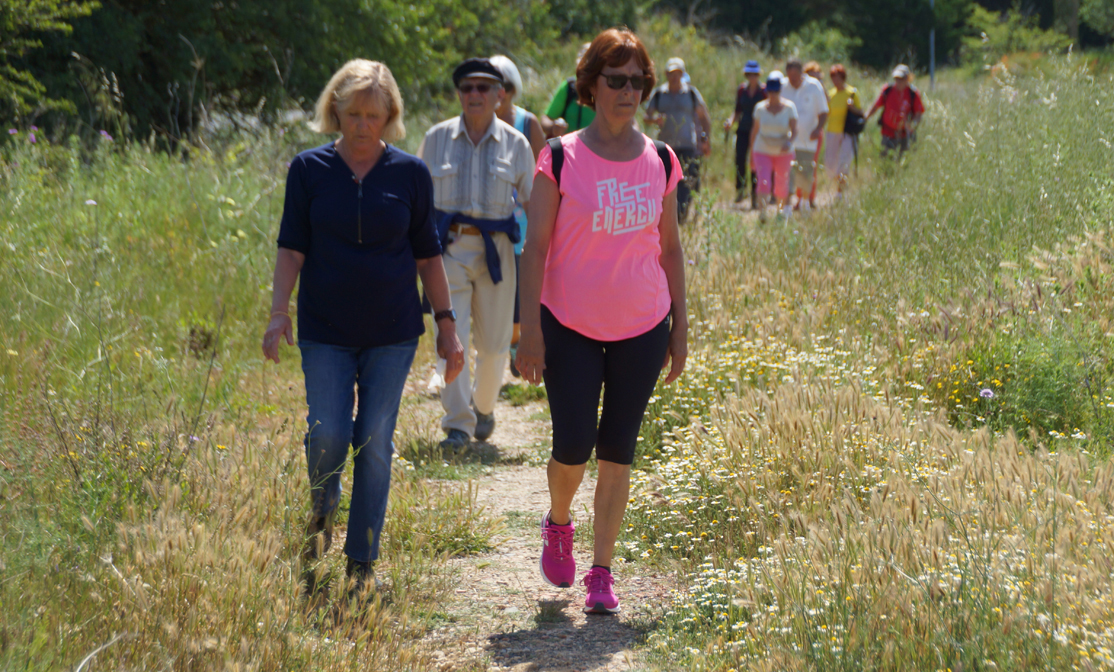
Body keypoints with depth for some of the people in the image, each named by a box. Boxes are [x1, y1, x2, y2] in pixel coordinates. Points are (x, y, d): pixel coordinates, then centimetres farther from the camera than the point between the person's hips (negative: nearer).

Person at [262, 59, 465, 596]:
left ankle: (362, 561, 9)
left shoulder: (410, 174, 1)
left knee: (374, 442, -1)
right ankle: (322, 510, 25)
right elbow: (291, 248, -1)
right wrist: (279, 313, -12)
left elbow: (427, 255, 7)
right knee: (327, 435, -9)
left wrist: (446, 324, 4)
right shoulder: (309, 170, 0)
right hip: (326, 332, 0)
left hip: (392, 332, 0)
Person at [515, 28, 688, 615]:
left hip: (642, 329, 2)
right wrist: (530, 329, -10)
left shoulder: (660, 162, 3)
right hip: (571, 326, -2)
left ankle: (601, 573, 13)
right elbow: (536, 246, -5)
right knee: (573, 446, -5)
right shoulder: (561, 159, -6)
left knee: (617, 451, 4)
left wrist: (680, 325, 9)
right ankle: (558, 524, 28)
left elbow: (670, 246, 11)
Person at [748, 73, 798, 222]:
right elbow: (754, 130, 8)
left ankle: (782, 209, 35)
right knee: (763, 182, -18)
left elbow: (794, 131, -8)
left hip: (783, 153, 0)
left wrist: (789, 142, -30)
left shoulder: (789, 107, -4)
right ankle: (761, 211, -26)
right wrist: (751, 153, 11)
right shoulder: (760, 108, 0)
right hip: (762, 152, 0)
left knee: (781, 185, 11)